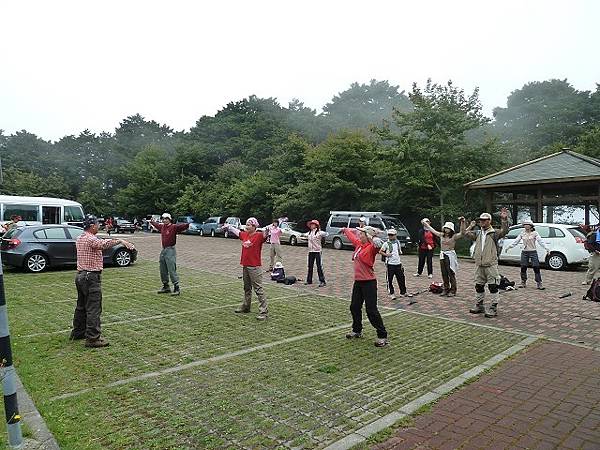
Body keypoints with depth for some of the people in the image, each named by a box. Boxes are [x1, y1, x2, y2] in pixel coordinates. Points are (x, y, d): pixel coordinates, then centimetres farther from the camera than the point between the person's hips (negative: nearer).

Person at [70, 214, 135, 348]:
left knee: (81, 306, 20)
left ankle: (77, 332, 31)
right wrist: (120, 240, -44)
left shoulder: (80, 239, 13)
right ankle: (93, 338, -5)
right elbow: (104, 243, -39)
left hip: (80, 275, 10)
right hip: (91, 277, -10)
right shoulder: (91, 239, -18)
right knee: (94, 309, -7)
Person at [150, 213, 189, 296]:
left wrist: (188, 224, -49)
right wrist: (152, 222, 53)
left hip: (170, 250, -8)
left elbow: (182, 226, -29)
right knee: (163, 271, 15)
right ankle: (166, 287, 29)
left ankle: (176, 288, -5)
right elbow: (157, 224, 36)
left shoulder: (174, 227, -11)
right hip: (163, 250, 9)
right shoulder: (162, 226, 12)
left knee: (172, 270, -10)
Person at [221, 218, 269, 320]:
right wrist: (228, 226, 39)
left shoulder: (259, 235, -13)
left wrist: (266, 230, -55)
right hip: (245, 266, 8)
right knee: (247, 288, 22)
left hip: (255, 267, -8)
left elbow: (264, 235, -33)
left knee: (258, 289, -8)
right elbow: (236, 231, 25)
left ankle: (264, 311, -5)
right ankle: (245, 307, 37)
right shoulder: (244, 235, 8)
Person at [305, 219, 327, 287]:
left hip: (317, 251, -7)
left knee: (319, 267, -5)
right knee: (310, 266, 12)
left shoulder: (319, 232, -9)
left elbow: (325, 234, -19)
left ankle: (322, 281, 0)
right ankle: (309, 280, 23)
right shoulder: (309, 232, 11)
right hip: (310, 251, 7)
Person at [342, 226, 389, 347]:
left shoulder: (371, 247, -15)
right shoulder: (359, 244, 8)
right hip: (358, 281, 9)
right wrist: (346, 230, 43)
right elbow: (352, 236, 28)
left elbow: (378, 245, -39)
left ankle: (383, 336, 2)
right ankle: (357, 331, 38)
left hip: (369, 282, -9)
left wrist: (372, 238, -48)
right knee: (354, 307, 19)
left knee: (372, 311, -8)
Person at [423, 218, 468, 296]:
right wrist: (426, 224, 26)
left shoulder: (454, 236, -7)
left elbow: (462, 233, -21)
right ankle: (446, 289, 20)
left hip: (450, 256, -6)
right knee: (444, 274, 9)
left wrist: (462, 223, -32)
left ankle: (453, 291, 5)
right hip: (442, 255, 6)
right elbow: (433, 230, 20)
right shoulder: (441, 235, 9)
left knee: (451, 274, -3)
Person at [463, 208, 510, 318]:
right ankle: (479, 306, 26)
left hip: (491, 265, -6)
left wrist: (504, 220, -31)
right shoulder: (478, 233, 14)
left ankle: (493, 308, 3)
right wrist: (471, 226, 15)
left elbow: (504, 231, -19)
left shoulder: (494, 233, -3)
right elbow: (467, 234, 12)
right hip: (479, 265, 6)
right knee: (478, 286, 13)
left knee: (493, 287, -3)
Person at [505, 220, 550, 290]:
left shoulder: (535, 233, -3)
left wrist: (546, 248, -24)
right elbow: (516, 241, 6)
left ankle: (539, 284, 1)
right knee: (523, 268, 6)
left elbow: (540, 241, -12)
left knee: (536, 268, -5)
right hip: (524, 252, 3)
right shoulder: (522, 233, 6)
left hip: (533, 252, -3)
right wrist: (509, 246, -3)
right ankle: (523, 283, 19)